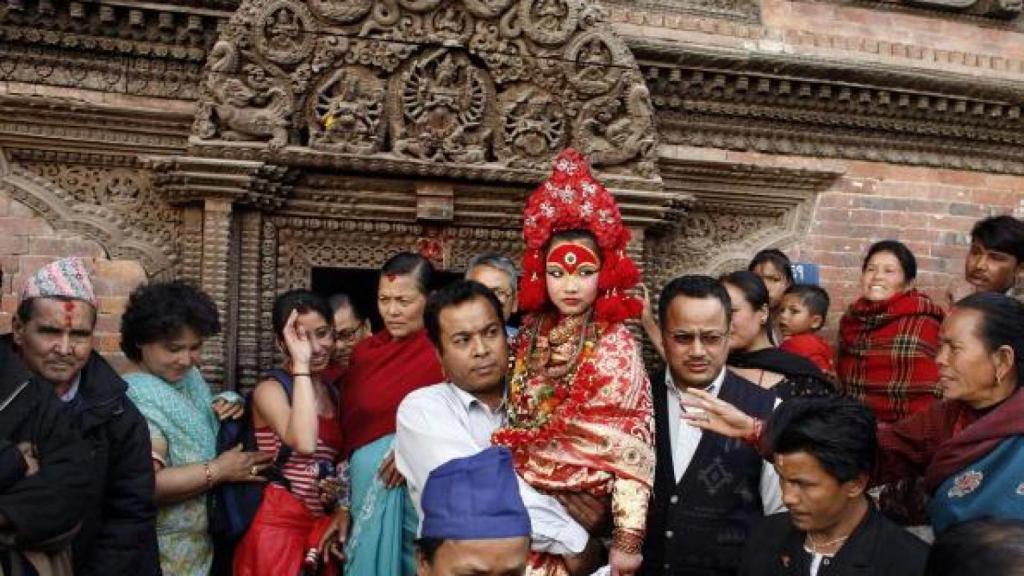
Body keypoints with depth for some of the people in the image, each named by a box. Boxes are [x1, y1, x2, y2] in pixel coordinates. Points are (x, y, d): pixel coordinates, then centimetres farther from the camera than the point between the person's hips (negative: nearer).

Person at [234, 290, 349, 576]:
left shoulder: (334, 392, 10)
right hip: (278, 528, -6)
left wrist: (343, 510, 0)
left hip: (323, 527, 6)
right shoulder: (270, 388, -10)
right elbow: (305, 444, -29)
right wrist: (301, 364, -24)